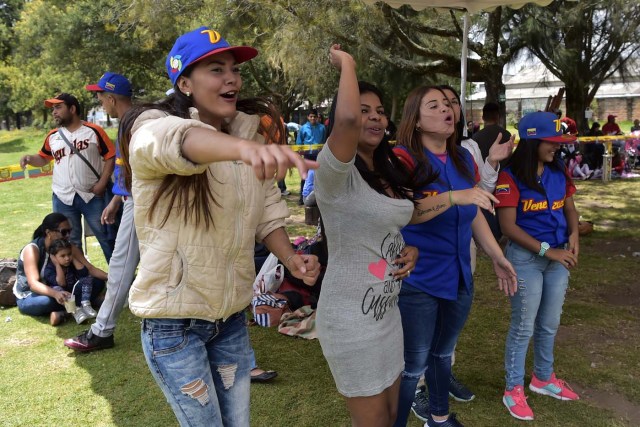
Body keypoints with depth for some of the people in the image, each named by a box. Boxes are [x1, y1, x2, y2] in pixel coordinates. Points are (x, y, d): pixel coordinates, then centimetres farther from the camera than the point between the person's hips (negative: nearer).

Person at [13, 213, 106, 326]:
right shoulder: (32, 250, -25)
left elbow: (90, 268, -14)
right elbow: (33, 284, -36)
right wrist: (55, 293, -55)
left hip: (55, 291, 6)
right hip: (28, 298, -5)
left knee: (98, 282, -13)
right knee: (48, 300, -42)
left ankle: (62, 311, -23)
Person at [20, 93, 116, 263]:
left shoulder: (93, 131, -5)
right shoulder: (52, 136, 8)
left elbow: (110, 157, -6)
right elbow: (43, 158, 20)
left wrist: (102, 183, -13)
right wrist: (29, 158, -3)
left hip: (92, 195, -4)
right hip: (63, 198, 5)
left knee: (106, 237, 5)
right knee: (70, 242, 14)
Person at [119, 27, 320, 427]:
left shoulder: (250, 134, 4)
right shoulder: (152, 126, -14)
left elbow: (268, 214, 8)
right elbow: (176, 142, -40)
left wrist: (291, 259, -11)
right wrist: (243, 147, -60)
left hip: (232, 315, 6)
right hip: (174, 321, -5)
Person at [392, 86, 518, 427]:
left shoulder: (463, 158, 6)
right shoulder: (402, 158, -15)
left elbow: (475, 214, 14)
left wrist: (497, 257, 14)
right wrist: (454, 196, -37)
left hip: (458, 276, 7)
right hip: (416, 281, -7)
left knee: (443, 353, 24)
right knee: (413, 364, 4)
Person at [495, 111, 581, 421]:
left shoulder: (559, 172, 3)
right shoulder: (510, 177, -15)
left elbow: (570, 209, 13)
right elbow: (508, 227, -18)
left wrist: (574, 234, -7)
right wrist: (546, 250, -19)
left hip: (557, 255, 6)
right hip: (525, 257, -6)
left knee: (550, 324, 18)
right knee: (523, 326, 4)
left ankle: (543, 378, 40)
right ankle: (513, 391, 21)